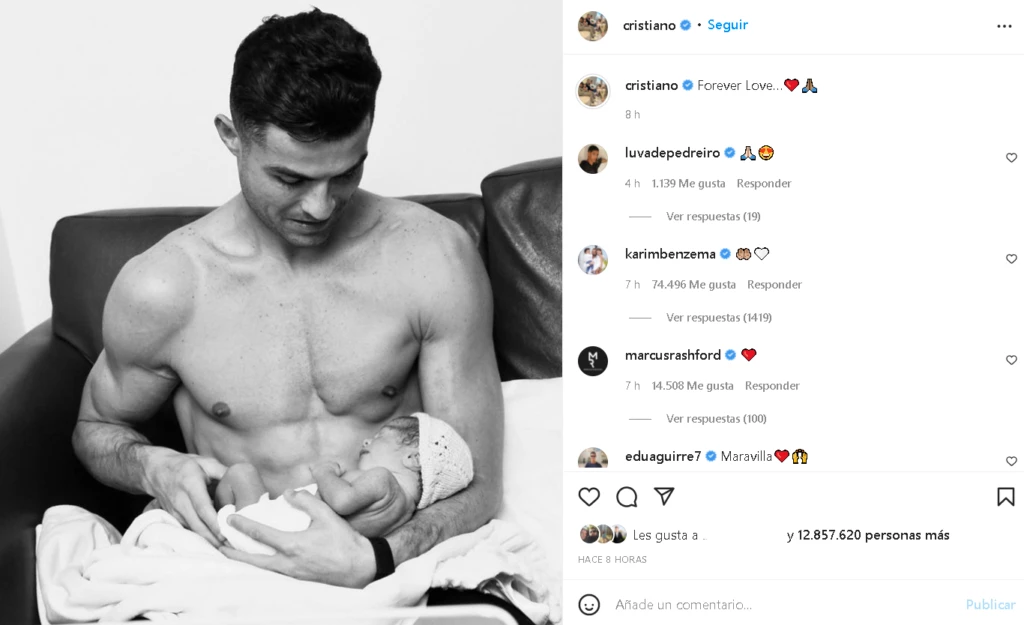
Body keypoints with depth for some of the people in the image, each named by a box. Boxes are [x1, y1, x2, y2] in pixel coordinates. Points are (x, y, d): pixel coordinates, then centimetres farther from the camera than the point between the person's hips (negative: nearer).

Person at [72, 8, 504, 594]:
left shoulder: (434, 259, -9)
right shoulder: (159, 291, -7)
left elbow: (477, 487, -6)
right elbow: (96, 428, 14)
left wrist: (374, 561, -24)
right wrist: (154, 468, -9)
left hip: (400, 563, -1)